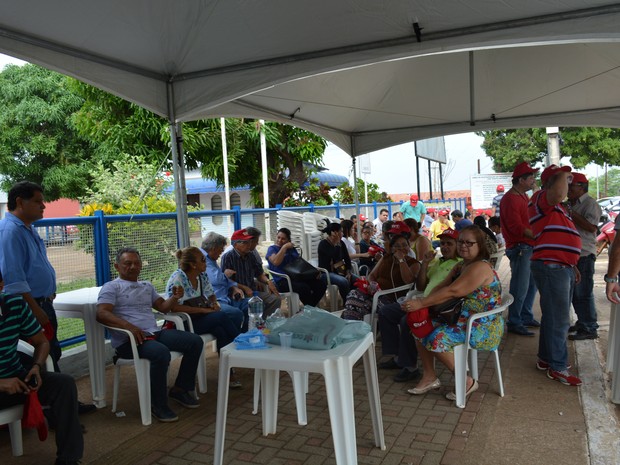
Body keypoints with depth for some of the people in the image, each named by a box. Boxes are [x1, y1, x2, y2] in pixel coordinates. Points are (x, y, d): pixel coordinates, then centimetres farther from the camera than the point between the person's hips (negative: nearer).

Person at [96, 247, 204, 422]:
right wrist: (128, 326, -28)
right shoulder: (112, 287, 3)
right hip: (128, 339, -7)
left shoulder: (147, 286, 26)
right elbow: (101, 314, -12)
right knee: (161, 353, -36)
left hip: (155, 332, 7)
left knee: (195, 341, -6)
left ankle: (180, 389, 6)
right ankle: (158, 404, -16)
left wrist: (175, 297, 0)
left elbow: (163, 307, 23)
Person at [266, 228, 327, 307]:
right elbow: (276, 262, -17)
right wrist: (284, 247, -11)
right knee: (305, 288, -34)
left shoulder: (292, 249, 23)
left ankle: (311, 307, -5)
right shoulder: (272, 249, 4)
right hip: (282, 281, -6)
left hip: (297, 277, 7)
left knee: (322, 283, -14)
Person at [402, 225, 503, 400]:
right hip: (463, 319, 10)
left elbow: (452, 291, -28)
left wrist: (421, 303, -28)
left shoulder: (480, 267, -19)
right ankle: (429, 376, 8)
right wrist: (424, 302, -14)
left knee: (437, 338, -25)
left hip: (484, 328, -10)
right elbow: (441, 286, 5)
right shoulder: (460, 266, 13)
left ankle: (467, 382, -7)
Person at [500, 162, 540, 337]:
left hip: (530, 247, 10)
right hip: (519, 248, -10)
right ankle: (514, 323, 3)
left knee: (531, 284, 17)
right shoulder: (510, 199, -15)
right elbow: (516, 227, -22)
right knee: (520, 288, -6)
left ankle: (526, 317, 30)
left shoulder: (524, 196, 17)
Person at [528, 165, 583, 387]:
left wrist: (572, 265, 24)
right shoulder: (541, 198, -9)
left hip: (562, 268, 10)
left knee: (554, 317, 16)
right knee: (558, 320, -5)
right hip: (551, 268, -10)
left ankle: (546, 358, 27)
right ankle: (557, 368, 4)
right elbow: (559, 193, -33)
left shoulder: (556, 207, 22)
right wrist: (563, 175, -12)